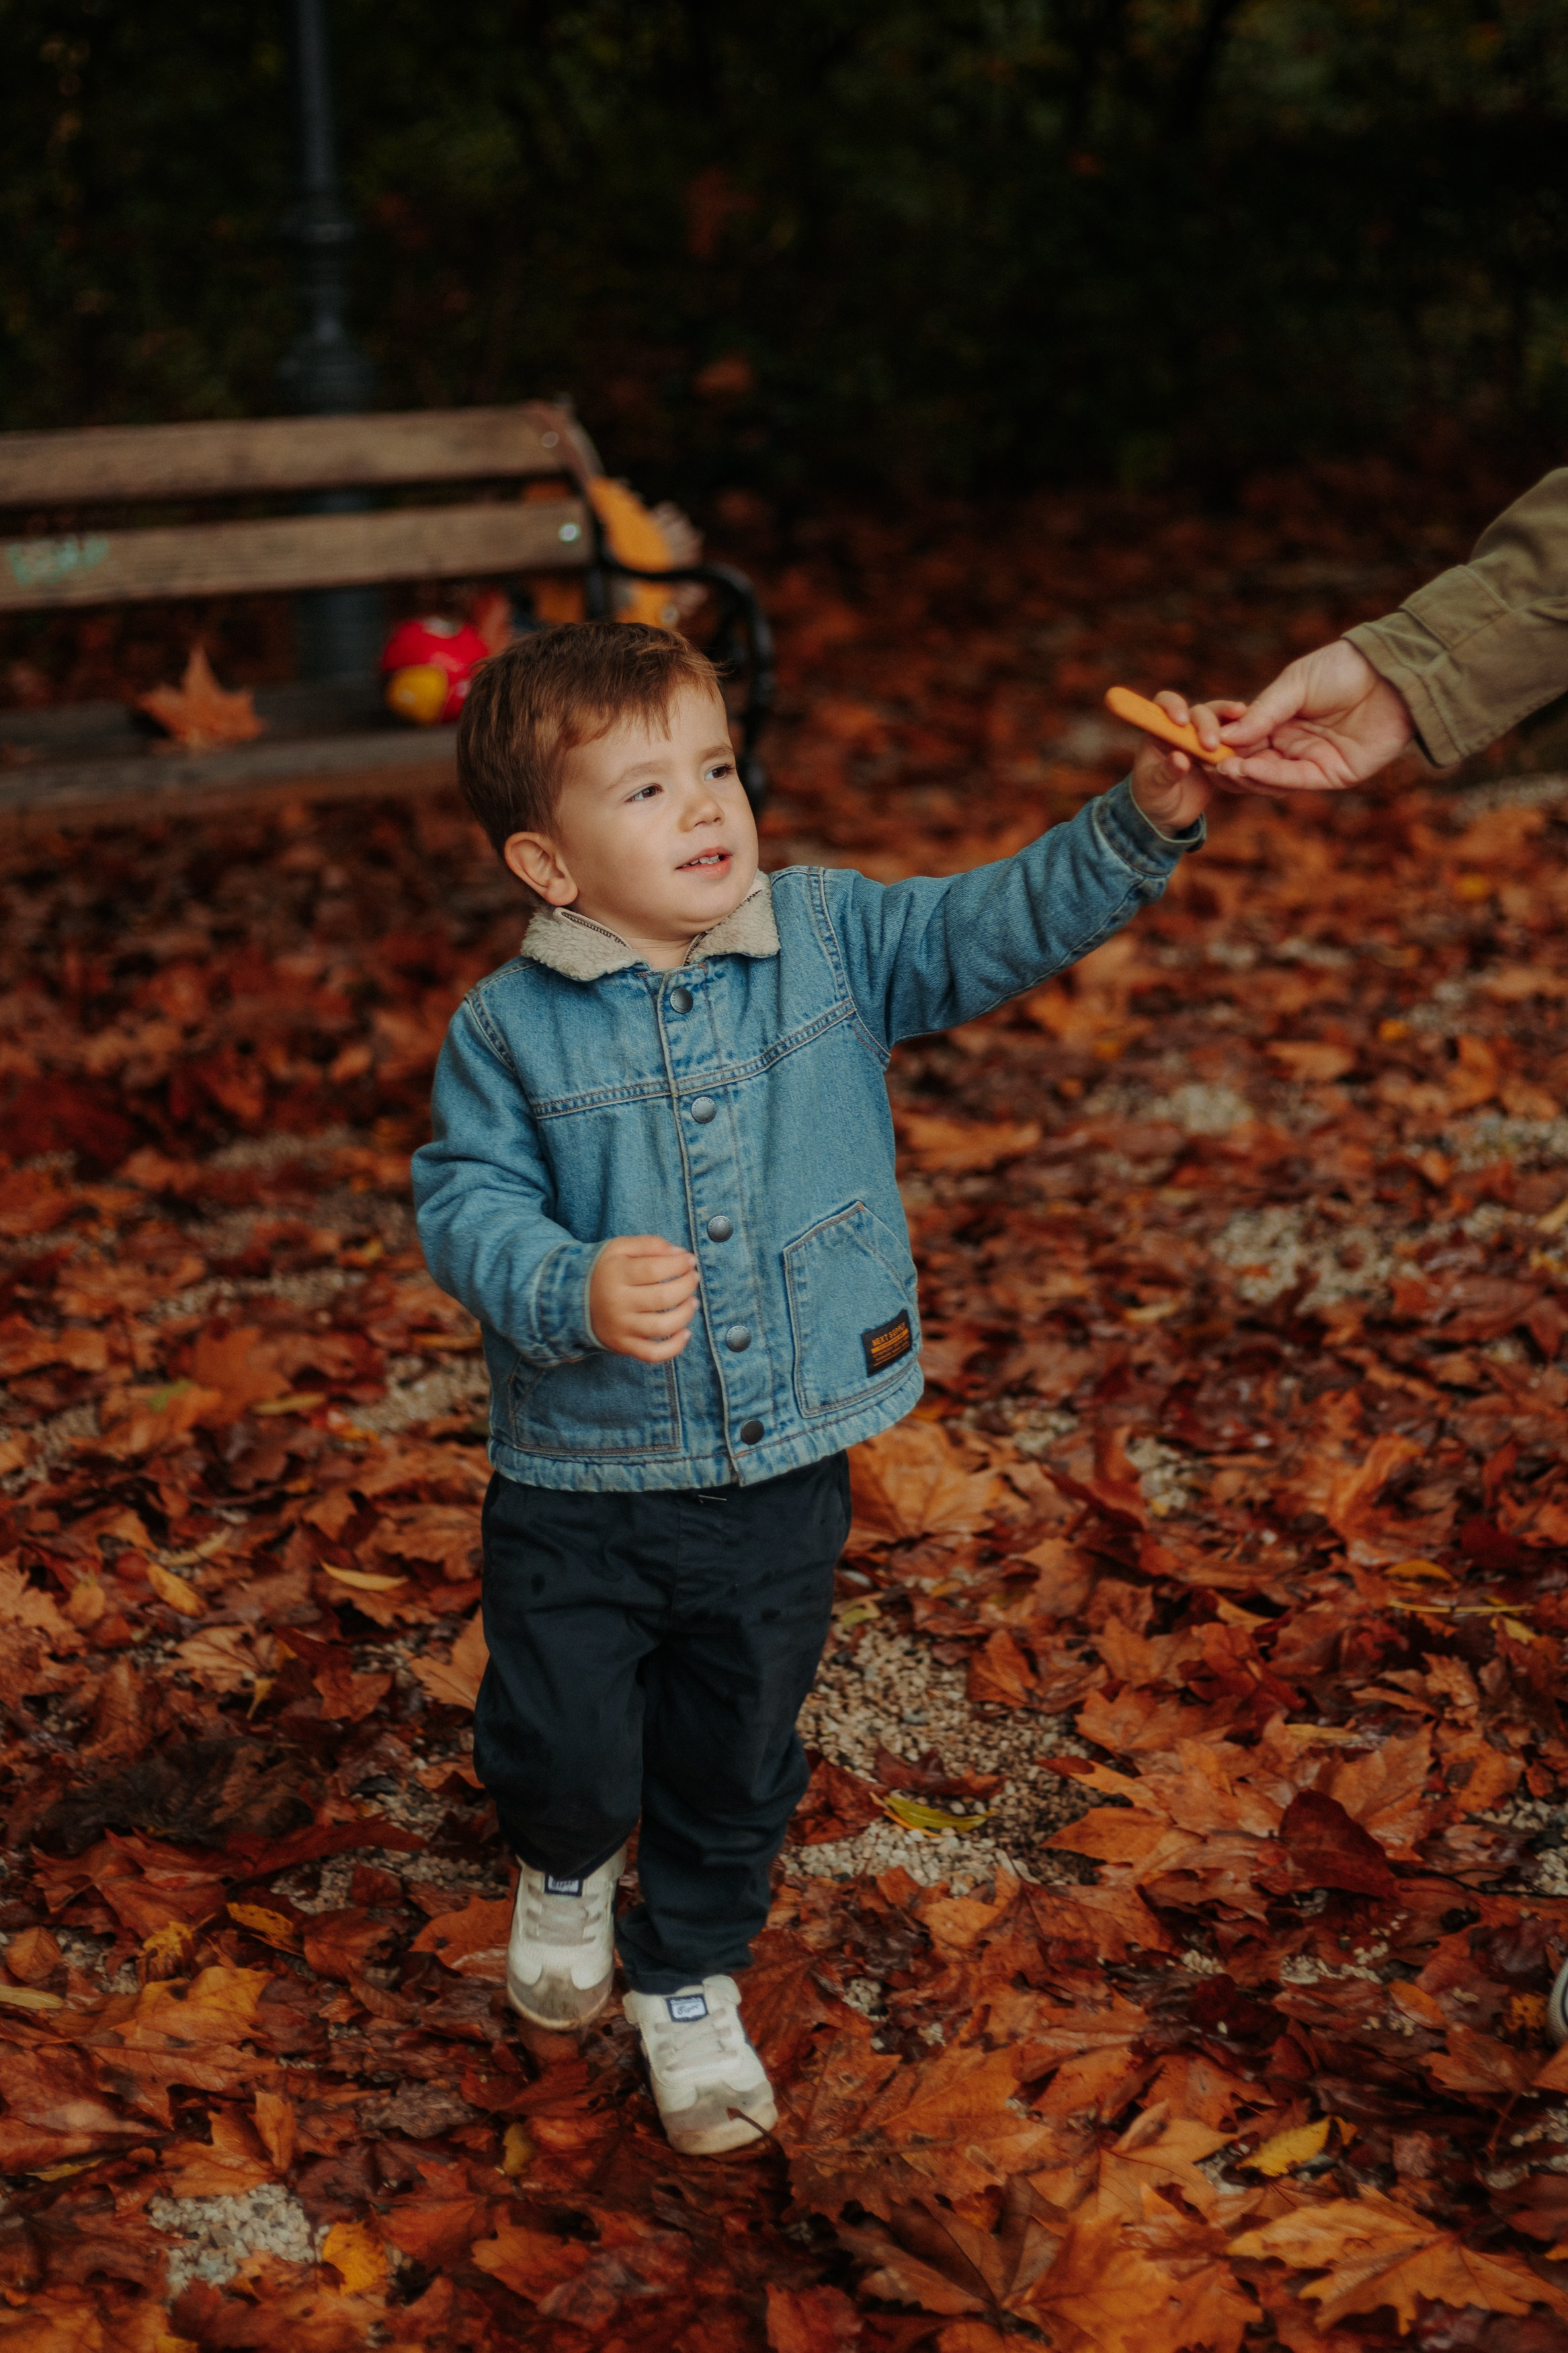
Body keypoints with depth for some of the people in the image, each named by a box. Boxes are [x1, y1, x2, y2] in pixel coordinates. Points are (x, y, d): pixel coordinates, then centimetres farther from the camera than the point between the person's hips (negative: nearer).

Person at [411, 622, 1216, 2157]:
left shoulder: (831, 940, -4)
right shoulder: (511, 1029, -11)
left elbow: (1006, 926, -8)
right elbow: (464, 1206, -11)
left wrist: (1145, 821, -22)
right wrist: (576, 1293, -30)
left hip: (784, 1471, 2)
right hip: (582, 1476, -2)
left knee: (736, 1759, 16)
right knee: (568, 1752, 7)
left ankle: (690, 1979, 42)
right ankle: (568, 1866, 45)